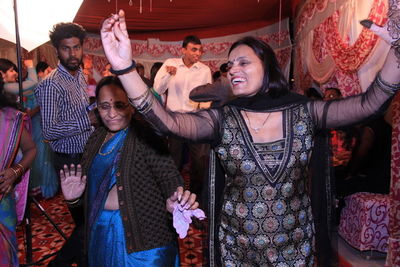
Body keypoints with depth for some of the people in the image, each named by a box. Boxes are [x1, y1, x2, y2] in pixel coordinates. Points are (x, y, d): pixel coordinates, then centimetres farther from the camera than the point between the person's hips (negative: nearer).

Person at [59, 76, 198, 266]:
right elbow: (89, 180, 13)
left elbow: (168, 175, -22)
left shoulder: (145, 136, -16)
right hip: (101, 230, 7)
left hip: (143, 234, -6)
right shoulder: (96, 138, 5)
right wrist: (73, 196, -7)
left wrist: (175, 202, -42)